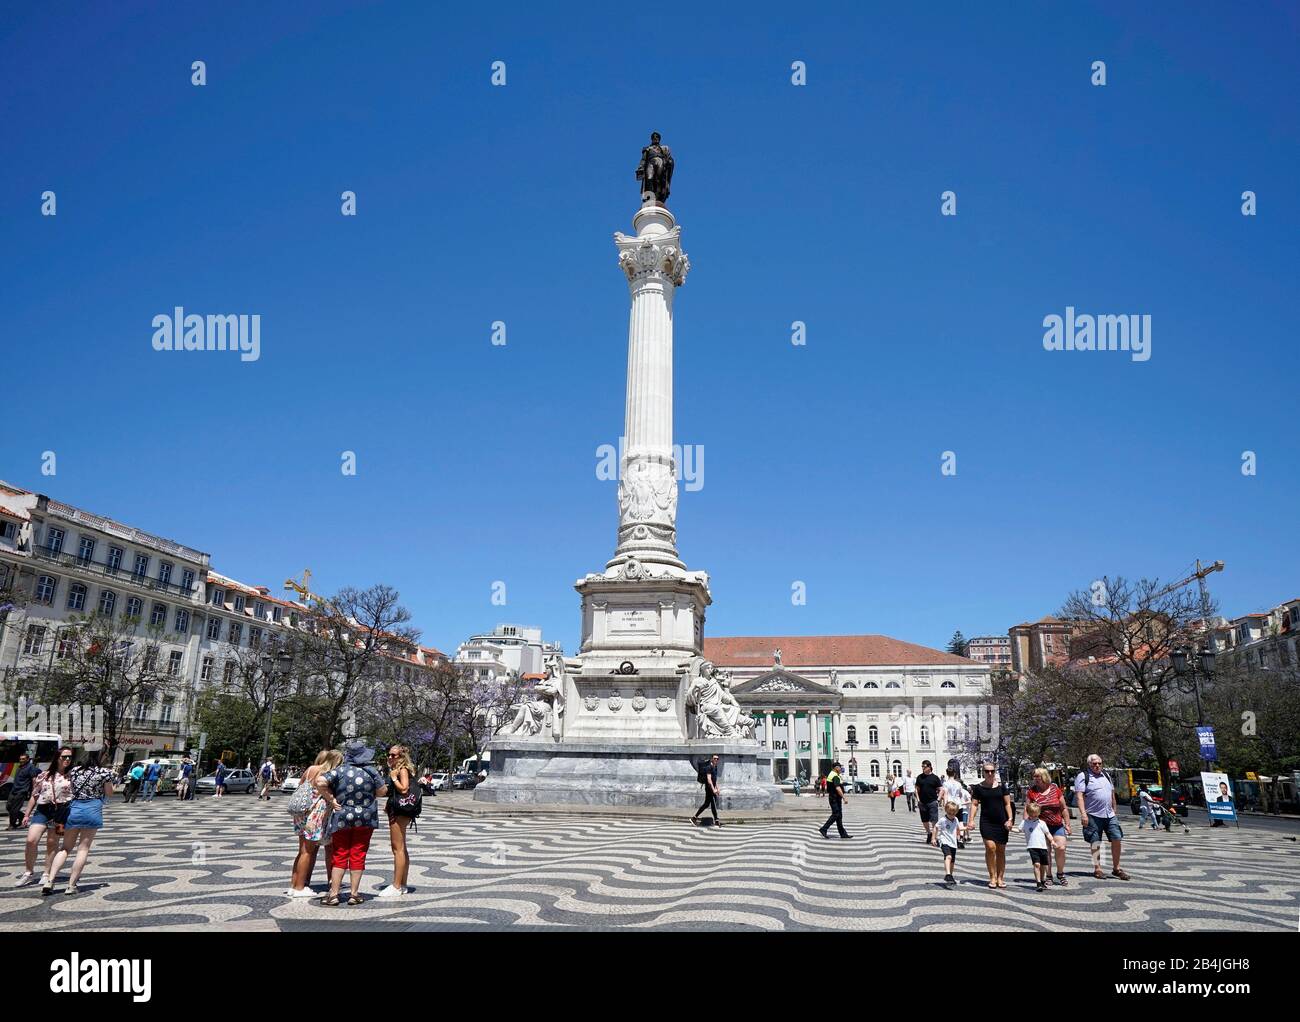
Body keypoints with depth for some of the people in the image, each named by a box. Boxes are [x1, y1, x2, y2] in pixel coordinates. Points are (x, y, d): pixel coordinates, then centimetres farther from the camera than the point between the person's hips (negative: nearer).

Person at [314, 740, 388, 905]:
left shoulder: (340, 770, -9)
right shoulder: (371, 771, -7)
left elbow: (320, 782, -21)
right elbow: (382, 791, -1)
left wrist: (331, 799, -11)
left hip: (342, 818, 0)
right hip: (365, 819, 0)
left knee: (339, 856, 10)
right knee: (358, 856, 8)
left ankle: (333, 894, 10)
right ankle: (354, 894, 12)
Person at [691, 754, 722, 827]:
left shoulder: (715, 767, 15)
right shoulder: (709, 767, -15)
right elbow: (709, 779, -23)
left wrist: (717, 788, 21)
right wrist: (713, 789, -28)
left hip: (712, 788, 10)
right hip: (709, 788, -10)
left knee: (706, 804, 11)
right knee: (713, 804, -4)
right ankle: (716, 821, 3)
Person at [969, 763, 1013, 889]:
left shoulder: (1001, 786, 4)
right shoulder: (978, 787, 2)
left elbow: (1007, 804, 6)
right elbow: (974, 804, 4)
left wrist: (1009, 819, -4)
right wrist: (971, 820, -6)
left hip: (1001, 822, 2)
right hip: (986, 822, -2)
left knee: (1001, 850, 7)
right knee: (990, 847, -14)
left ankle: (1000, 878, 18)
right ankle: (992, 877, -2)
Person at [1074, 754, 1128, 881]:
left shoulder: (1105, 775, 17)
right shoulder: (1083, 776, -5)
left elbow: (1112, 794, 24)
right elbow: (1079, 796, -12)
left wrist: (1114, 810, 19)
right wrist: (1083, 814, -19)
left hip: (1109, 815, 6)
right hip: (1093, 816, -6)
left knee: (1117, 839, 3)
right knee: (1095, 843, 0)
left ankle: (1116, 868, 15)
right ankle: (1097, 869, 10)